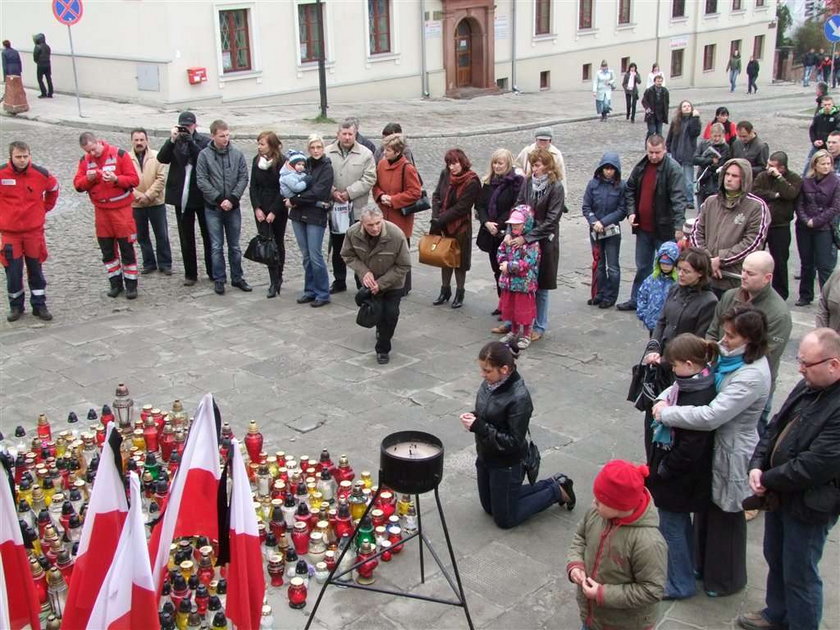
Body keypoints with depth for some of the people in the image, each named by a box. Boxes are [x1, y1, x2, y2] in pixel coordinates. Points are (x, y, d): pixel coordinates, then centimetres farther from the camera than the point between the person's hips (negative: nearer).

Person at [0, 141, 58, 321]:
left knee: (36, 269, 9)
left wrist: (45, 207, 13)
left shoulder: (41, 174, -4)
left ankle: (39, 305, 18)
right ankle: (16, 306, 19)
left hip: (34, 230, 1)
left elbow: (53, 188, 18)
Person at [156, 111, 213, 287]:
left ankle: (213, 272, 18)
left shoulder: (205, 141, -1)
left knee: (208, 236, 8)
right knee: (186, 238, 9)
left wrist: (191, 142, -22)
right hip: (182, 197, 2)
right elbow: (162, 158, -9)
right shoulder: (174, 142, 5)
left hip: (202, 195, -2)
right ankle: (190, 274, 18)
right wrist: (172, 140, -18)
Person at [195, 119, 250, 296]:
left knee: (235, 246, 10)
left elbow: (243, 178, -1)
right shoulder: (204, 155, -4)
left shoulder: (237, 154, 1)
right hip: (213, 208, -2)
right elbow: (201, 181, -8)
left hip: (233, 208, 2)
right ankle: (219, 279, 12)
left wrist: (232, 199, -12)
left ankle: (237, 278, 20)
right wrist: (220, 199, -14)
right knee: (217, 247, 4)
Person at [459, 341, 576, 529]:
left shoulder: (519, 398, -30)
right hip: (485, 457, 8)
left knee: (505, 519, 10)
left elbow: (513, 442, -26)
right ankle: (551, 484, 31)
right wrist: (472, 417, -12)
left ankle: (557, 491, 22)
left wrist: (478, 427, -29)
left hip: (506, 465, -8)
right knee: (490, 507, 25)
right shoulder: (490, 383, -8)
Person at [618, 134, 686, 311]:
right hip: (643, 227, 6)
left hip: (664, 229, -6)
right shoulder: (640, 167, 5)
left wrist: (679, 225, -28)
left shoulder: (673, 169, -14)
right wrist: (631, 212, 2)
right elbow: (630, 189, 17)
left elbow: (678, 198, -21)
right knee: (643, 266, 18)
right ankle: (636, 300, 29)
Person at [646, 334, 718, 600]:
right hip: (682, 475, 10)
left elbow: (690, 448, -27)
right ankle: (686, 567, 45)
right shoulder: (691, 385, -2)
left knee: (672, 528, 8)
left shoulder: (698, 399, -31)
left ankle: (680, 584, 24)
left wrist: (663, 470, -17)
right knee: (681, 523, 26)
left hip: (678, 478, -10)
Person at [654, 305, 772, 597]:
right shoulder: (728, 357, -2)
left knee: (725, 517, 11)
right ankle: (703, 564, 45)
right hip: (712, 445, 8)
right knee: (706, 508, 24)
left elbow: (711, 416, -34)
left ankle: (725, 580, 33)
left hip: (731, 454, -8)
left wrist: (666, 413, -24)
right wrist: (665, 397, -11)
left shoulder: (752, 376, -29)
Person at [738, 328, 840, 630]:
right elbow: (776, 427, 8)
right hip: (780, 493, 9)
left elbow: (816, 465, -29)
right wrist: (757, 466, -6)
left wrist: (768, 480, -16)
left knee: (799, 575, 8)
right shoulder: (808, 387, -1)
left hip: (808, 505, -9)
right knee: (776, 560, 26)